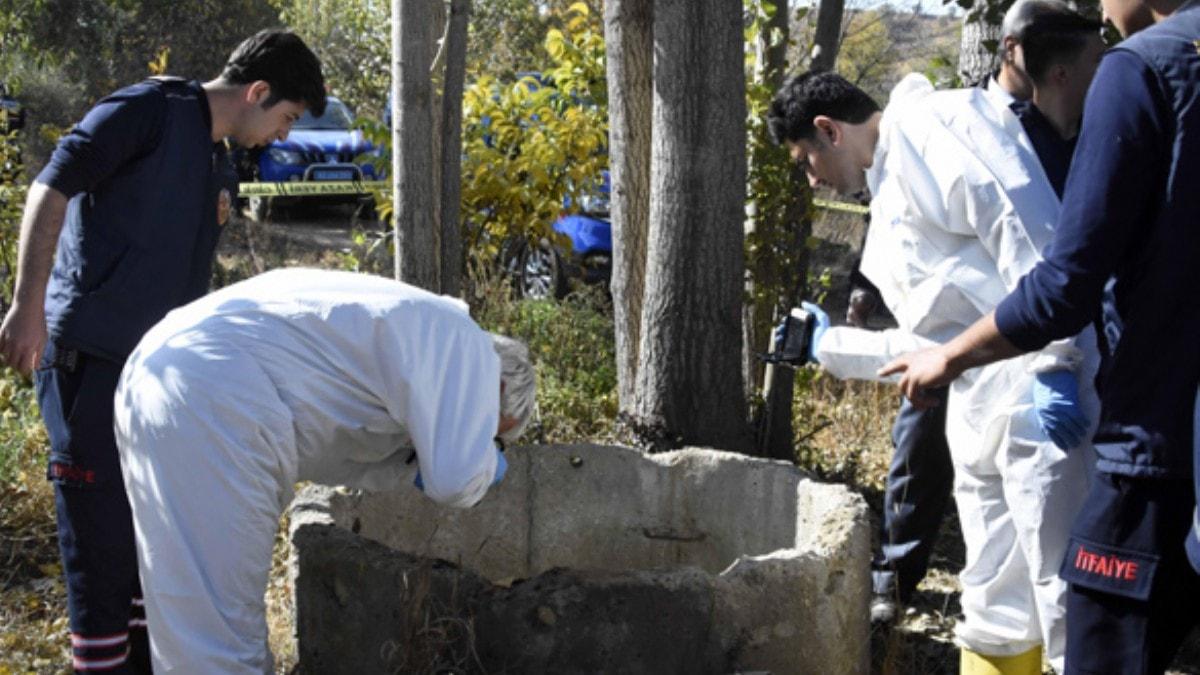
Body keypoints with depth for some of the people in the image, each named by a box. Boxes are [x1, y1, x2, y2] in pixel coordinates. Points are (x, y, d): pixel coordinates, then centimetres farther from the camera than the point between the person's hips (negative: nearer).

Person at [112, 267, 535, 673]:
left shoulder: (411, 327, 27)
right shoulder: (469, 349, 0)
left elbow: (322, 453, 25)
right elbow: (456, 483, -9)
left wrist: (414, 470, 17)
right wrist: (486, 462, 12)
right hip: (214, 407, -10)